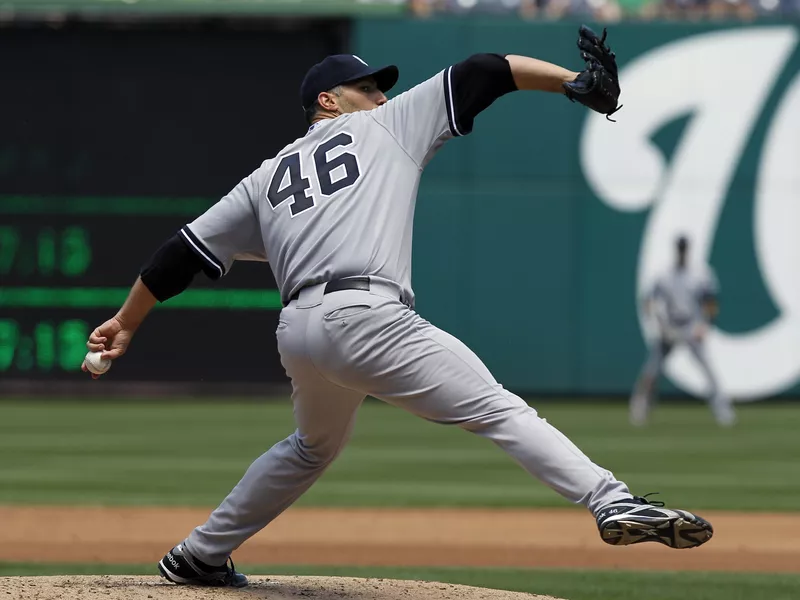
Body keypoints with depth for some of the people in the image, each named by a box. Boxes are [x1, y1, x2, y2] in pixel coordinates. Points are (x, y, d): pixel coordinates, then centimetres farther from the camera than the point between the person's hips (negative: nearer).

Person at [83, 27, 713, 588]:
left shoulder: (269, 176, 28)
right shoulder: (388, 126, 17)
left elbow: (184, 251, 27)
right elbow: (478, 75, 12)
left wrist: (126, 324, 34)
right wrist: (574, 80, 9)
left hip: (297, 331, 6)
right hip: (365, 316, -6)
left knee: (314, 446, 32)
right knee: (498, 409, -14)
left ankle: (199, 556, 38)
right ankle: (614, 503, -32)